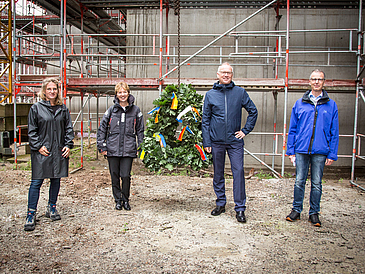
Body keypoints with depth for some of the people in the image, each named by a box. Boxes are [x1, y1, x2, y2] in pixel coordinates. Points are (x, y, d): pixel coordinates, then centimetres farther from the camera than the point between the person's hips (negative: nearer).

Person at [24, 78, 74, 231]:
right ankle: (31, 214, 5)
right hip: (41, 151, -3)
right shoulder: (36, 108, 1)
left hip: (59, 151, 4)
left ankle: (51, 208, 26)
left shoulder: (63, 109, 9)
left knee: (56, 180, 11)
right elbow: (32, 131, 0)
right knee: (36, 182, -3)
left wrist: (68, 145, 1)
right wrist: (38, 146, -9)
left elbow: (69, 128, 11)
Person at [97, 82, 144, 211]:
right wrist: (102, 146, 2)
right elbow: (102, 128, 8)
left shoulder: (135, 110, 6)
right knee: (115, 176, 7)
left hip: (128, 149, -1)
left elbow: (140, 130, 10)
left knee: (126, 176, -2)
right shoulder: (111, 110, 5)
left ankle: (126, 200, 19)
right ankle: (118, 200, 23)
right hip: (112, 149, 1)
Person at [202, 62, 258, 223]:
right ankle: (220, 203, 25)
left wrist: (246, 130, 2)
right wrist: (206, 142, -1)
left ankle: (240, 208, 3)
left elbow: (253, 111, 11)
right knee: (218, 173, 10)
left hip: (235, 140, -1)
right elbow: (205, 120, 5)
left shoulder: (240, 92, 3)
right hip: (216, 141, 1)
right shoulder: (210, 95, 5)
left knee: (238, 172, -5)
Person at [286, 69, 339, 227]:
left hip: (320, 152, 0)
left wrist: (332, 154, -1)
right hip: (301, 150, 1)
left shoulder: (331, 105, 6)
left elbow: (334, 132, 5)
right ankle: (296, 210, 21)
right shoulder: (299, 104, 7)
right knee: (299, 182, 6)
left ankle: (314, 213, 21)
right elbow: (292, 130, 8)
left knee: (316, 184, 8)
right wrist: (290, 151, 2)